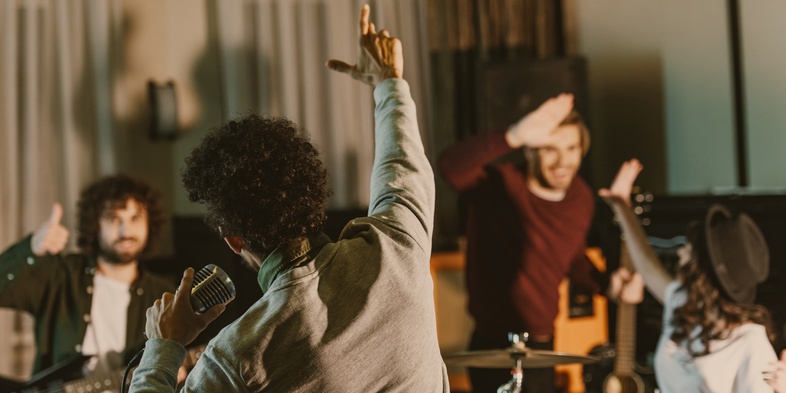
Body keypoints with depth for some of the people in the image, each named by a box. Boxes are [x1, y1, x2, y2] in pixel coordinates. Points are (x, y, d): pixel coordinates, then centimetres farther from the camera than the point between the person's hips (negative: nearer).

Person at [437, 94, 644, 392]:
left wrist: (606, 286, -1)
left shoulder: (581, 198, 1)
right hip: (496, 349, -7)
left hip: (544, 345, 7)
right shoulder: (499, 186, -20)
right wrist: (513, 138, -57)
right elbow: (450, 166, -42)